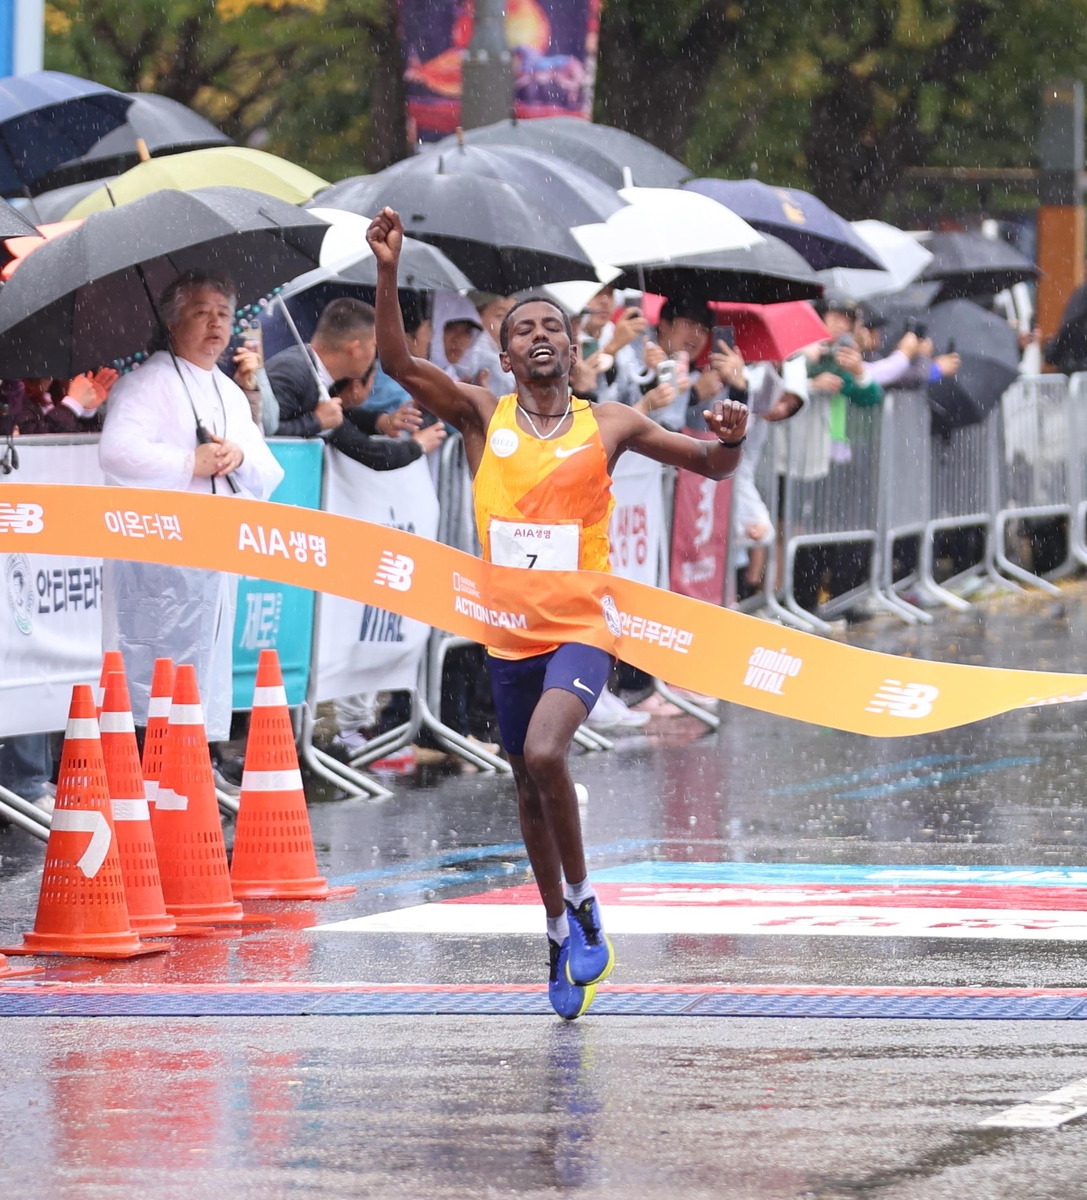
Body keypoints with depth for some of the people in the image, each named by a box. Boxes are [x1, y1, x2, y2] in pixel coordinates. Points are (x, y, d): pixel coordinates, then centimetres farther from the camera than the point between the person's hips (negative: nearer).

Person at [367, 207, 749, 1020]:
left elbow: (712, 467, 9)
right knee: (530, 789, 12)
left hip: (583, 626, -3)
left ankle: (584, 902, -7)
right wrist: (388, 272, -23)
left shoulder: (609, 426, 2)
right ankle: (561, 934, 30)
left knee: (543, 753, -26)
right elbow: (398, 361, -11)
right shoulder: (483, 417, 3)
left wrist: (731, 439, -15)